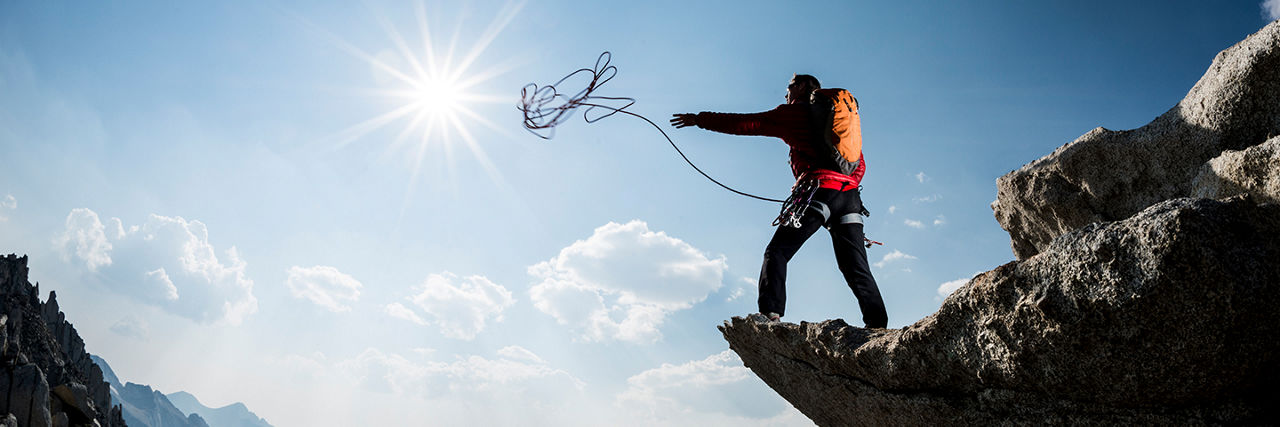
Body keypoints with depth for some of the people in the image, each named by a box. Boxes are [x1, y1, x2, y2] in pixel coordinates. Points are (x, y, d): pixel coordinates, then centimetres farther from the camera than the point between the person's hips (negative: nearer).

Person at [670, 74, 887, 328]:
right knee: (856, 269, 7)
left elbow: (744, 123, 10)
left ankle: (770, 312, -16)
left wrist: (700, 119, 16)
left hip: (819, 190, -6)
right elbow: (859, 164, 25)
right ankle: (878, 325, -1)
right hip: (850, 195, 6)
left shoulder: (794, 112, 10)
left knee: (777, 252, -2)